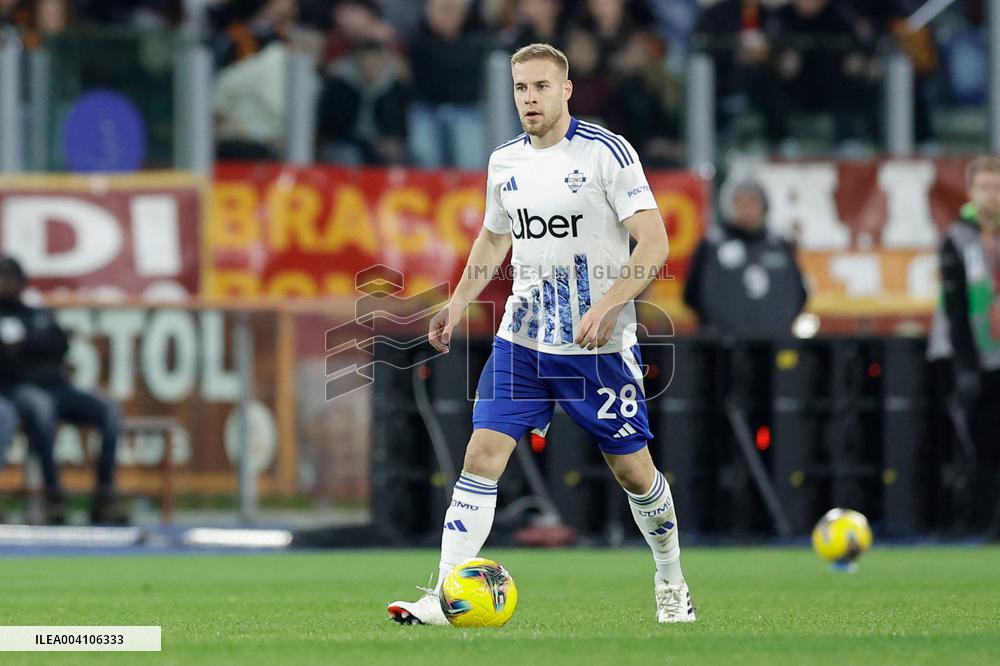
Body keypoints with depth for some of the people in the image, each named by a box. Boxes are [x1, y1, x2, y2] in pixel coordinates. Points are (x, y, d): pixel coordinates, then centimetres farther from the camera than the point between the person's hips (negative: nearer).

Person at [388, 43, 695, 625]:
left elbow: (654, 244, -16)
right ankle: (444, 596, -12)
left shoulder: (608, 152, -12)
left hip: (599, 346, -4)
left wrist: (608, 305, -27)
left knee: (633, 469, 5)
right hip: (522, 339, 4)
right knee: (483, 453, -9)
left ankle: (672, 586, 29)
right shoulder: (505, 162, 7)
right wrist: (458, 304, 13)